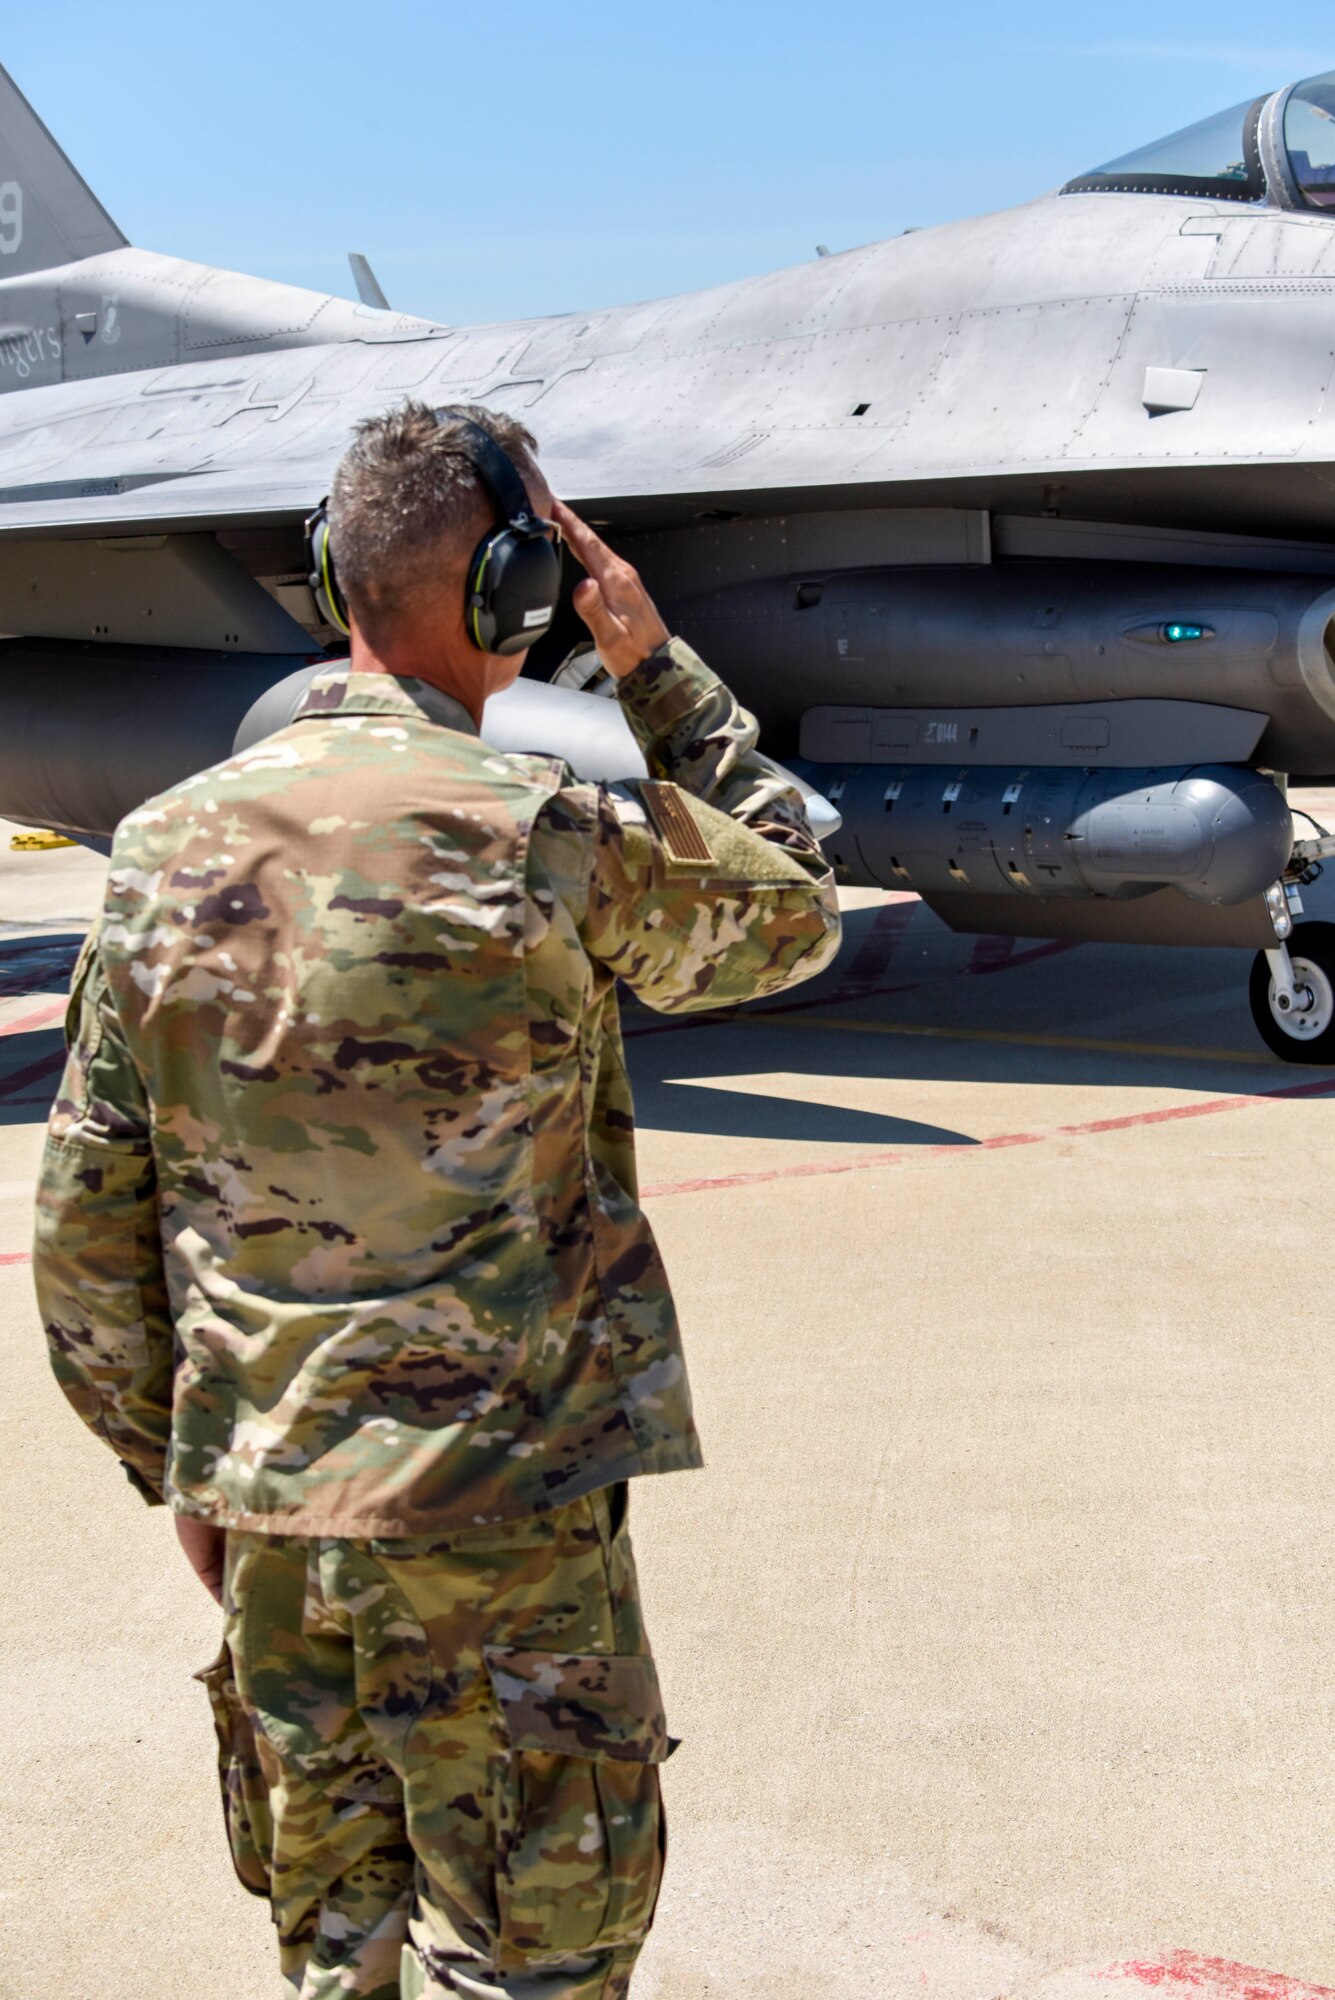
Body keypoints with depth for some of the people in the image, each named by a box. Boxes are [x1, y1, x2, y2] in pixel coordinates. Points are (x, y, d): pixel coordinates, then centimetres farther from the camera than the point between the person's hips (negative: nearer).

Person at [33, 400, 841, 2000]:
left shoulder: (166, 847, 0)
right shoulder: (554, 841, -15)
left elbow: (88, 1216, 4)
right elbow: (789, 913, 6)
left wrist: (171, 1462, 16)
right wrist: (656, 663, 7)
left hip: (265, 1504, 5)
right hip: (500, 1505, -5)